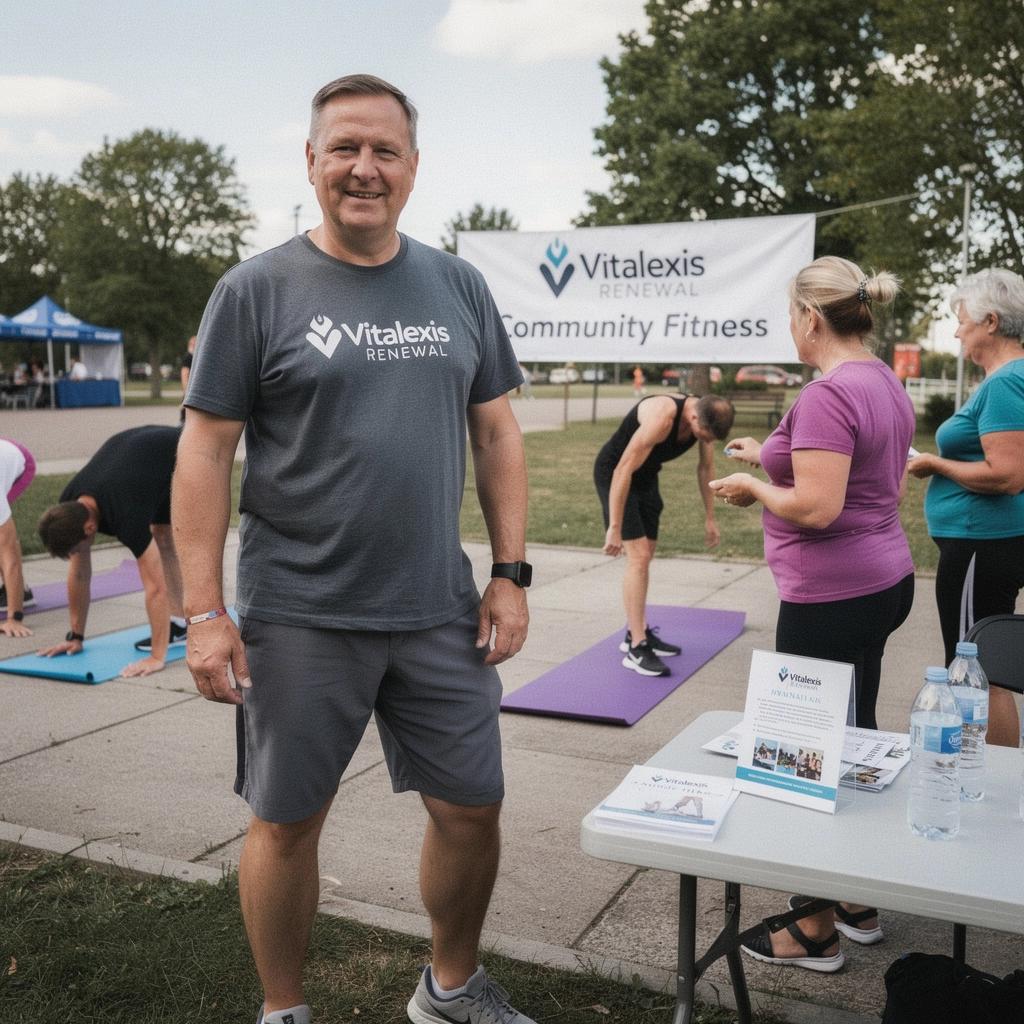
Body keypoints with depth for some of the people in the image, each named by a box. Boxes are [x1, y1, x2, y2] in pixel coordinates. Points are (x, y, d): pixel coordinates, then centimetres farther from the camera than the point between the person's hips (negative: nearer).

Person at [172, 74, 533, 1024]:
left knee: (471, 809, 12)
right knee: (286, 822, 10)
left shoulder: (457, 285, 8)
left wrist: (510, 573, 4)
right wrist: (203, 612, -10)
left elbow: (495, 432, 10)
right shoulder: (256, 289, -4)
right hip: (299, 619, -3)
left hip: (440, 612, 4)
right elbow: (205, 450, -5)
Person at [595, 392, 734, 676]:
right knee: (638, 557, -15)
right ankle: (636, 649, -12)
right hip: (615, 474, -8)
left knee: (644, 557, 13)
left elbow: (706, 467, 5)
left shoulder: (706, 416, -11)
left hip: (646, 476, 8)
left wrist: (709, 518, 9)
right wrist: (614, 528, -29)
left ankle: (637, 633, 26)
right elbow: (624, 470, -32)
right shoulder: (662, 417, -35)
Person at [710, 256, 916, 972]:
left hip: (830, 598, -10)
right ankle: (861, 905, 33)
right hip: (883, 582, 10)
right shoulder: (887, 385, 11)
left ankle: (816, 933, 16)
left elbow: (817, 507, -26)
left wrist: (756, 490, -8)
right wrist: (773, 457, 17)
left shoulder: (828, 394, -20)